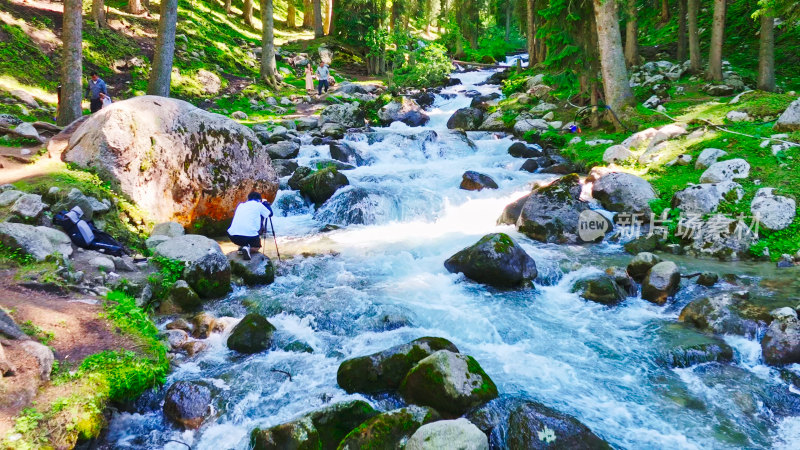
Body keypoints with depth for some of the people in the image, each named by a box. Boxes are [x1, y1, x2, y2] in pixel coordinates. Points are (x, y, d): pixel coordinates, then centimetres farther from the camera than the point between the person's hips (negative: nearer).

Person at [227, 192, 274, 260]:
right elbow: (270, 213, 21)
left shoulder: (240, 205, 22)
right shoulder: (258, 204, 9)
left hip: (233, 236, 4)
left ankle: (241, 247, 9)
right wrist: (266, 203, 37)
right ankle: (247, 247, -5)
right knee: (257, 246, 28)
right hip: (250, 235, -4)